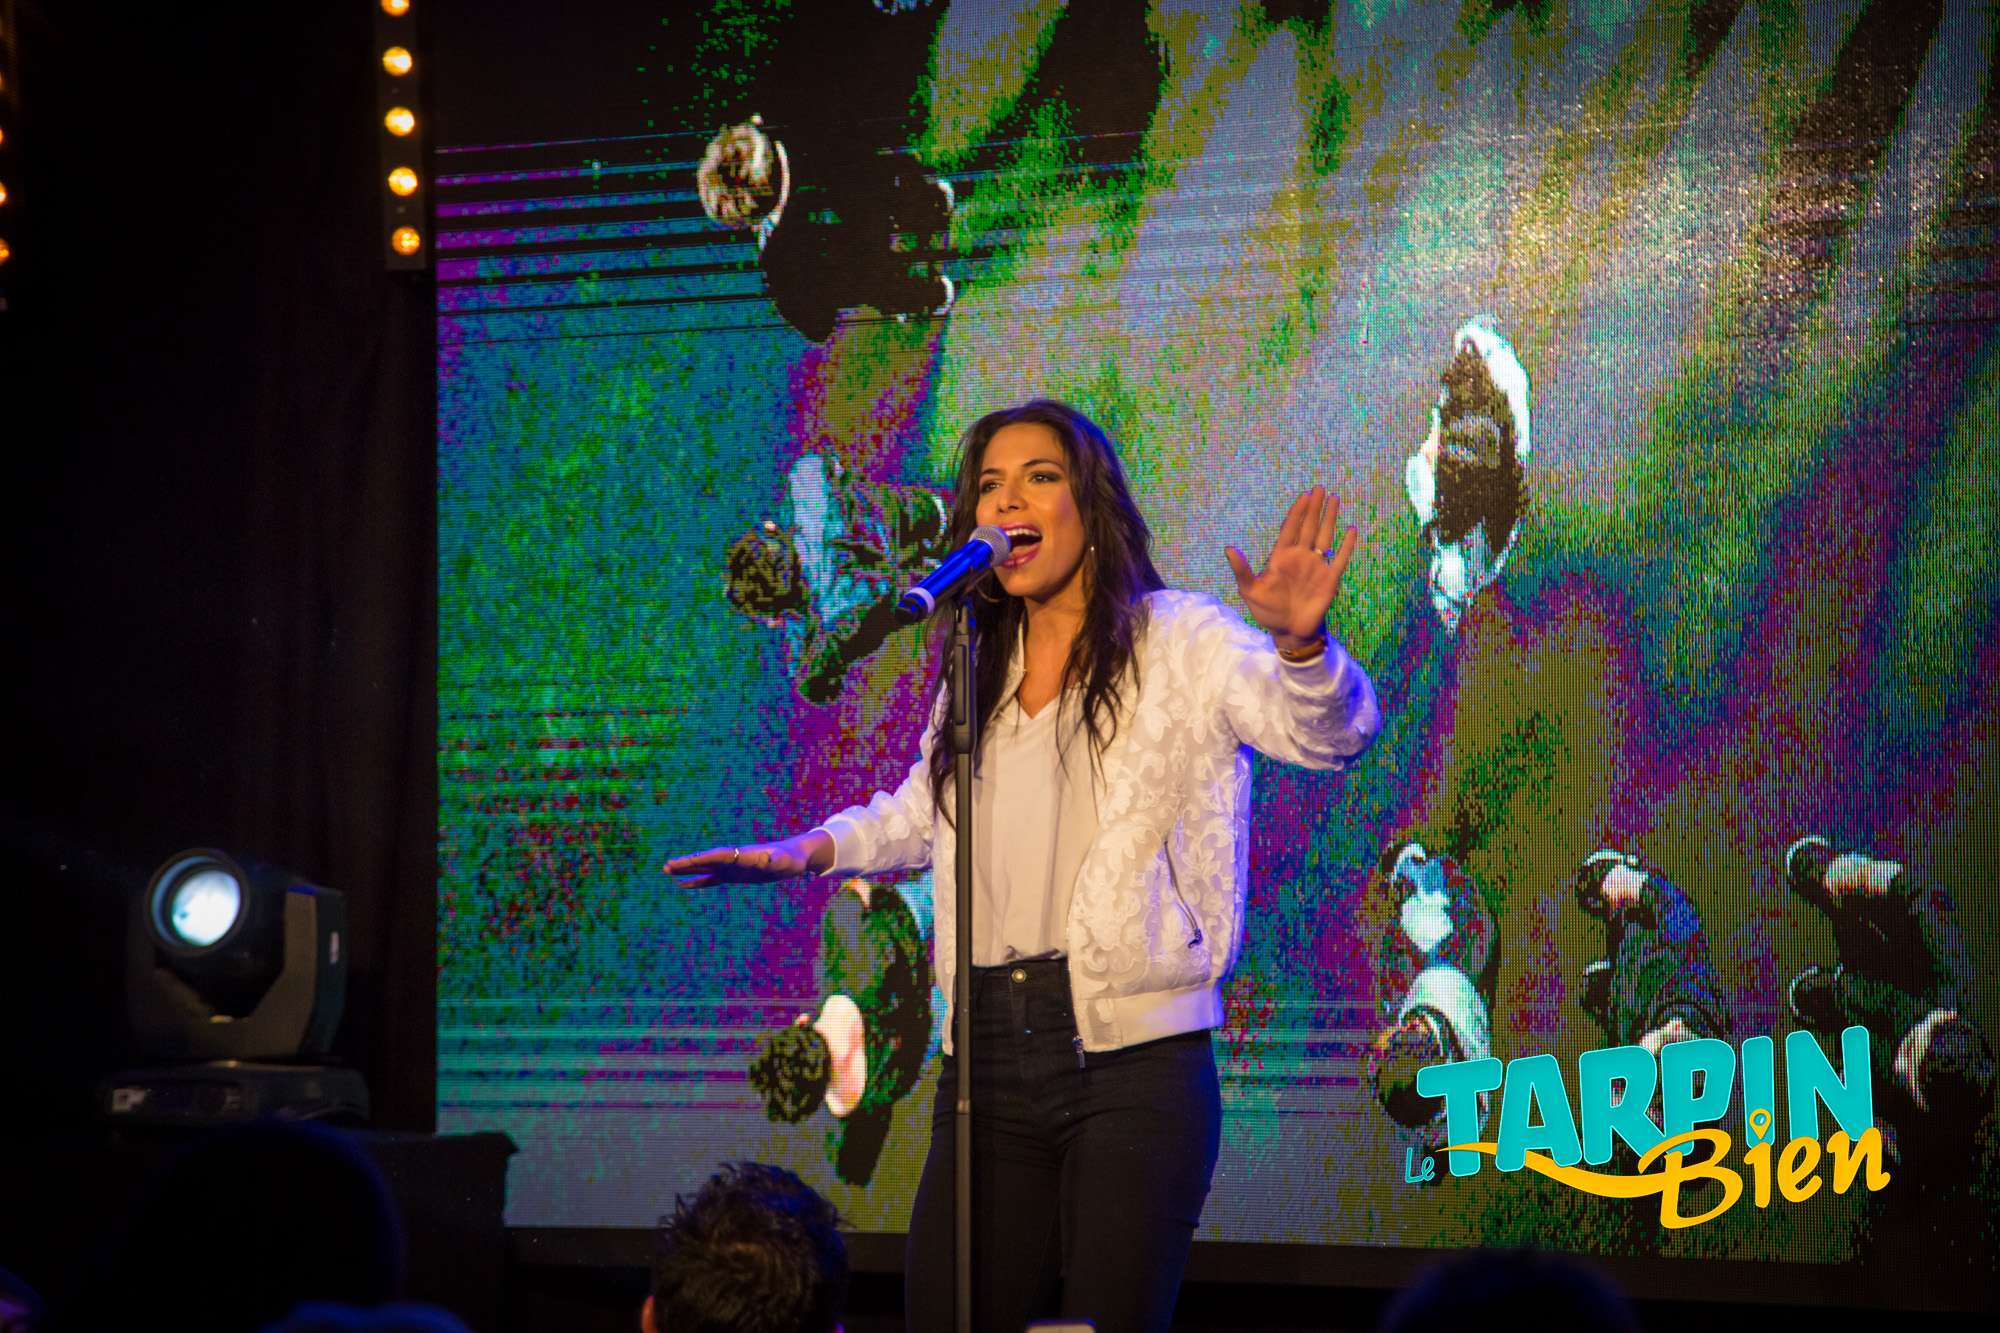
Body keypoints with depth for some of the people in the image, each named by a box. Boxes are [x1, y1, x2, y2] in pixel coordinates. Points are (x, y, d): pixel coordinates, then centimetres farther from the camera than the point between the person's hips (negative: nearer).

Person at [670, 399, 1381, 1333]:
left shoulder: (1179, 643, 0)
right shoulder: (977, 673, 18)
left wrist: (1298, 644, -36)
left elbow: (1334, 731, -15)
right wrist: (807, 853, 17)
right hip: (988, 1057, 5)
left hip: (1131, 1054, -5)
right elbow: (921, 817, 33)